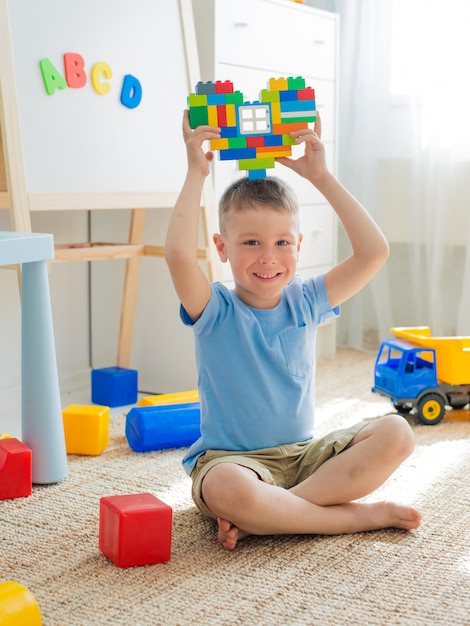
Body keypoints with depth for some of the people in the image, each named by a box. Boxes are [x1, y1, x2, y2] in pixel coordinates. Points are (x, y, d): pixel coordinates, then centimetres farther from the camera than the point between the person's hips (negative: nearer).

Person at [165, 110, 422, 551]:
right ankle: (358, 515, -20)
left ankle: (260, 521, -22)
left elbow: (374, 253, -5)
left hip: (304, 455, 5)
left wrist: (321, 177, -5)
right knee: (228, 491, -40)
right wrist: (196, 173, -20)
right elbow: (178, 254, -29)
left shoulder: (305, 302, 4)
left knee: (396, 434, -18)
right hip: (231, 459, -5)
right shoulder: (216, 312, -7)